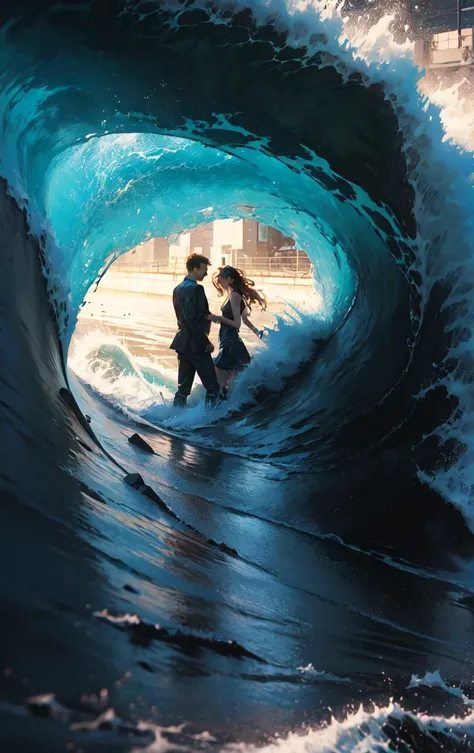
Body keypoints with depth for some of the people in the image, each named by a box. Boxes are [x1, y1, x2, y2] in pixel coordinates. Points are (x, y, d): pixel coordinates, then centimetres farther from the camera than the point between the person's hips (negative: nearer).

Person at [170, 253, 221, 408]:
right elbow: (193, 319, -20)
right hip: (196, 344, -9)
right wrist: (206, 342, -14)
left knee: (183, 387, 13)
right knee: (212, 386, -3)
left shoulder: (178, 289, 13)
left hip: (182, 342, 9)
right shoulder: (195, 288, -15)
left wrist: (208, 315, 13)